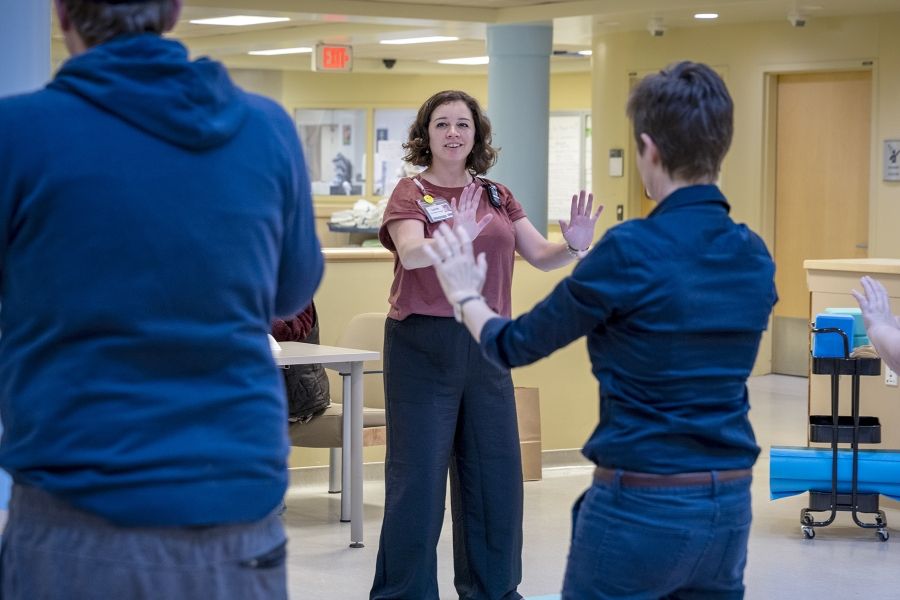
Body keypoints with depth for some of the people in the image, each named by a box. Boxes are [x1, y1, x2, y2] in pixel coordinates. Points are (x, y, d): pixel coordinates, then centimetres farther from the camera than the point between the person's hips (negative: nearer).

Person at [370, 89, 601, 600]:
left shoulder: (497, 196, 10)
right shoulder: (411, 194, -4)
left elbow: (540, 255, 6)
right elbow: (412, 253, -23)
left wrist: (573, 248, -16)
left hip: (485, 345, 5)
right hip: (424, 343, -5)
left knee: (496, 472, 10)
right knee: (418, 475, -2)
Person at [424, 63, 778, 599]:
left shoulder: (631, 250, -15)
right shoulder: (755, 257, 3)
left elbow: (515, 347, -4)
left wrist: (466, 295, 17)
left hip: (641, 508, -6)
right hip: (729, 505, 6)